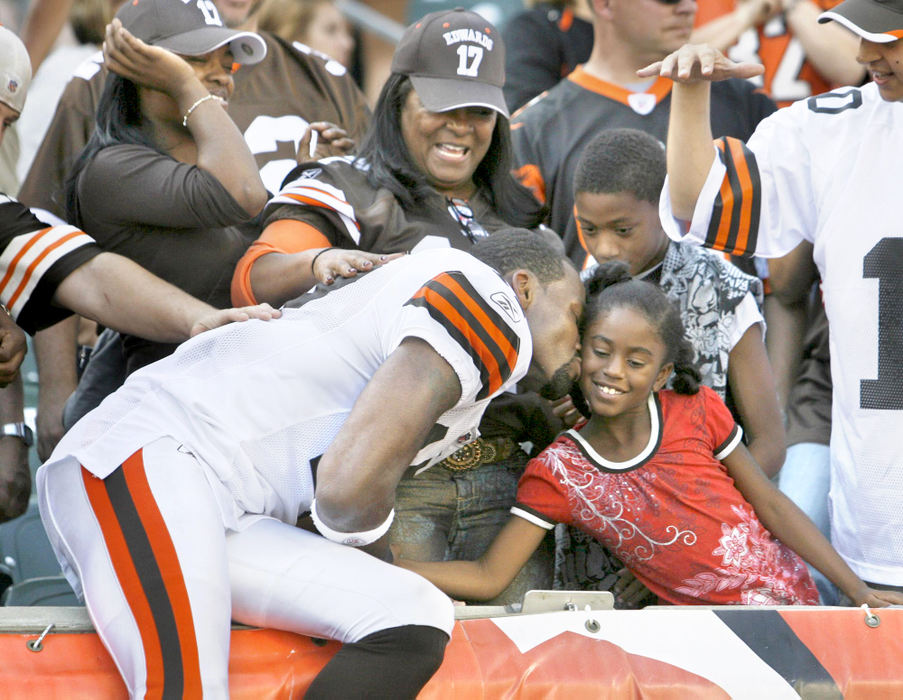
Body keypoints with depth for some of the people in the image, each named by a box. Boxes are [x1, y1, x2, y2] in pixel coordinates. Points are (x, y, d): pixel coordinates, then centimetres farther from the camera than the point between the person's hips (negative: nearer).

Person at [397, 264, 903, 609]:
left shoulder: (698, 412, -5)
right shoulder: (557, 473, -5)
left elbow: (771, 504, 2)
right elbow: (488, 579, -7)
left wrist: (861, 592, 2)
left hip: (791, 598, 0)